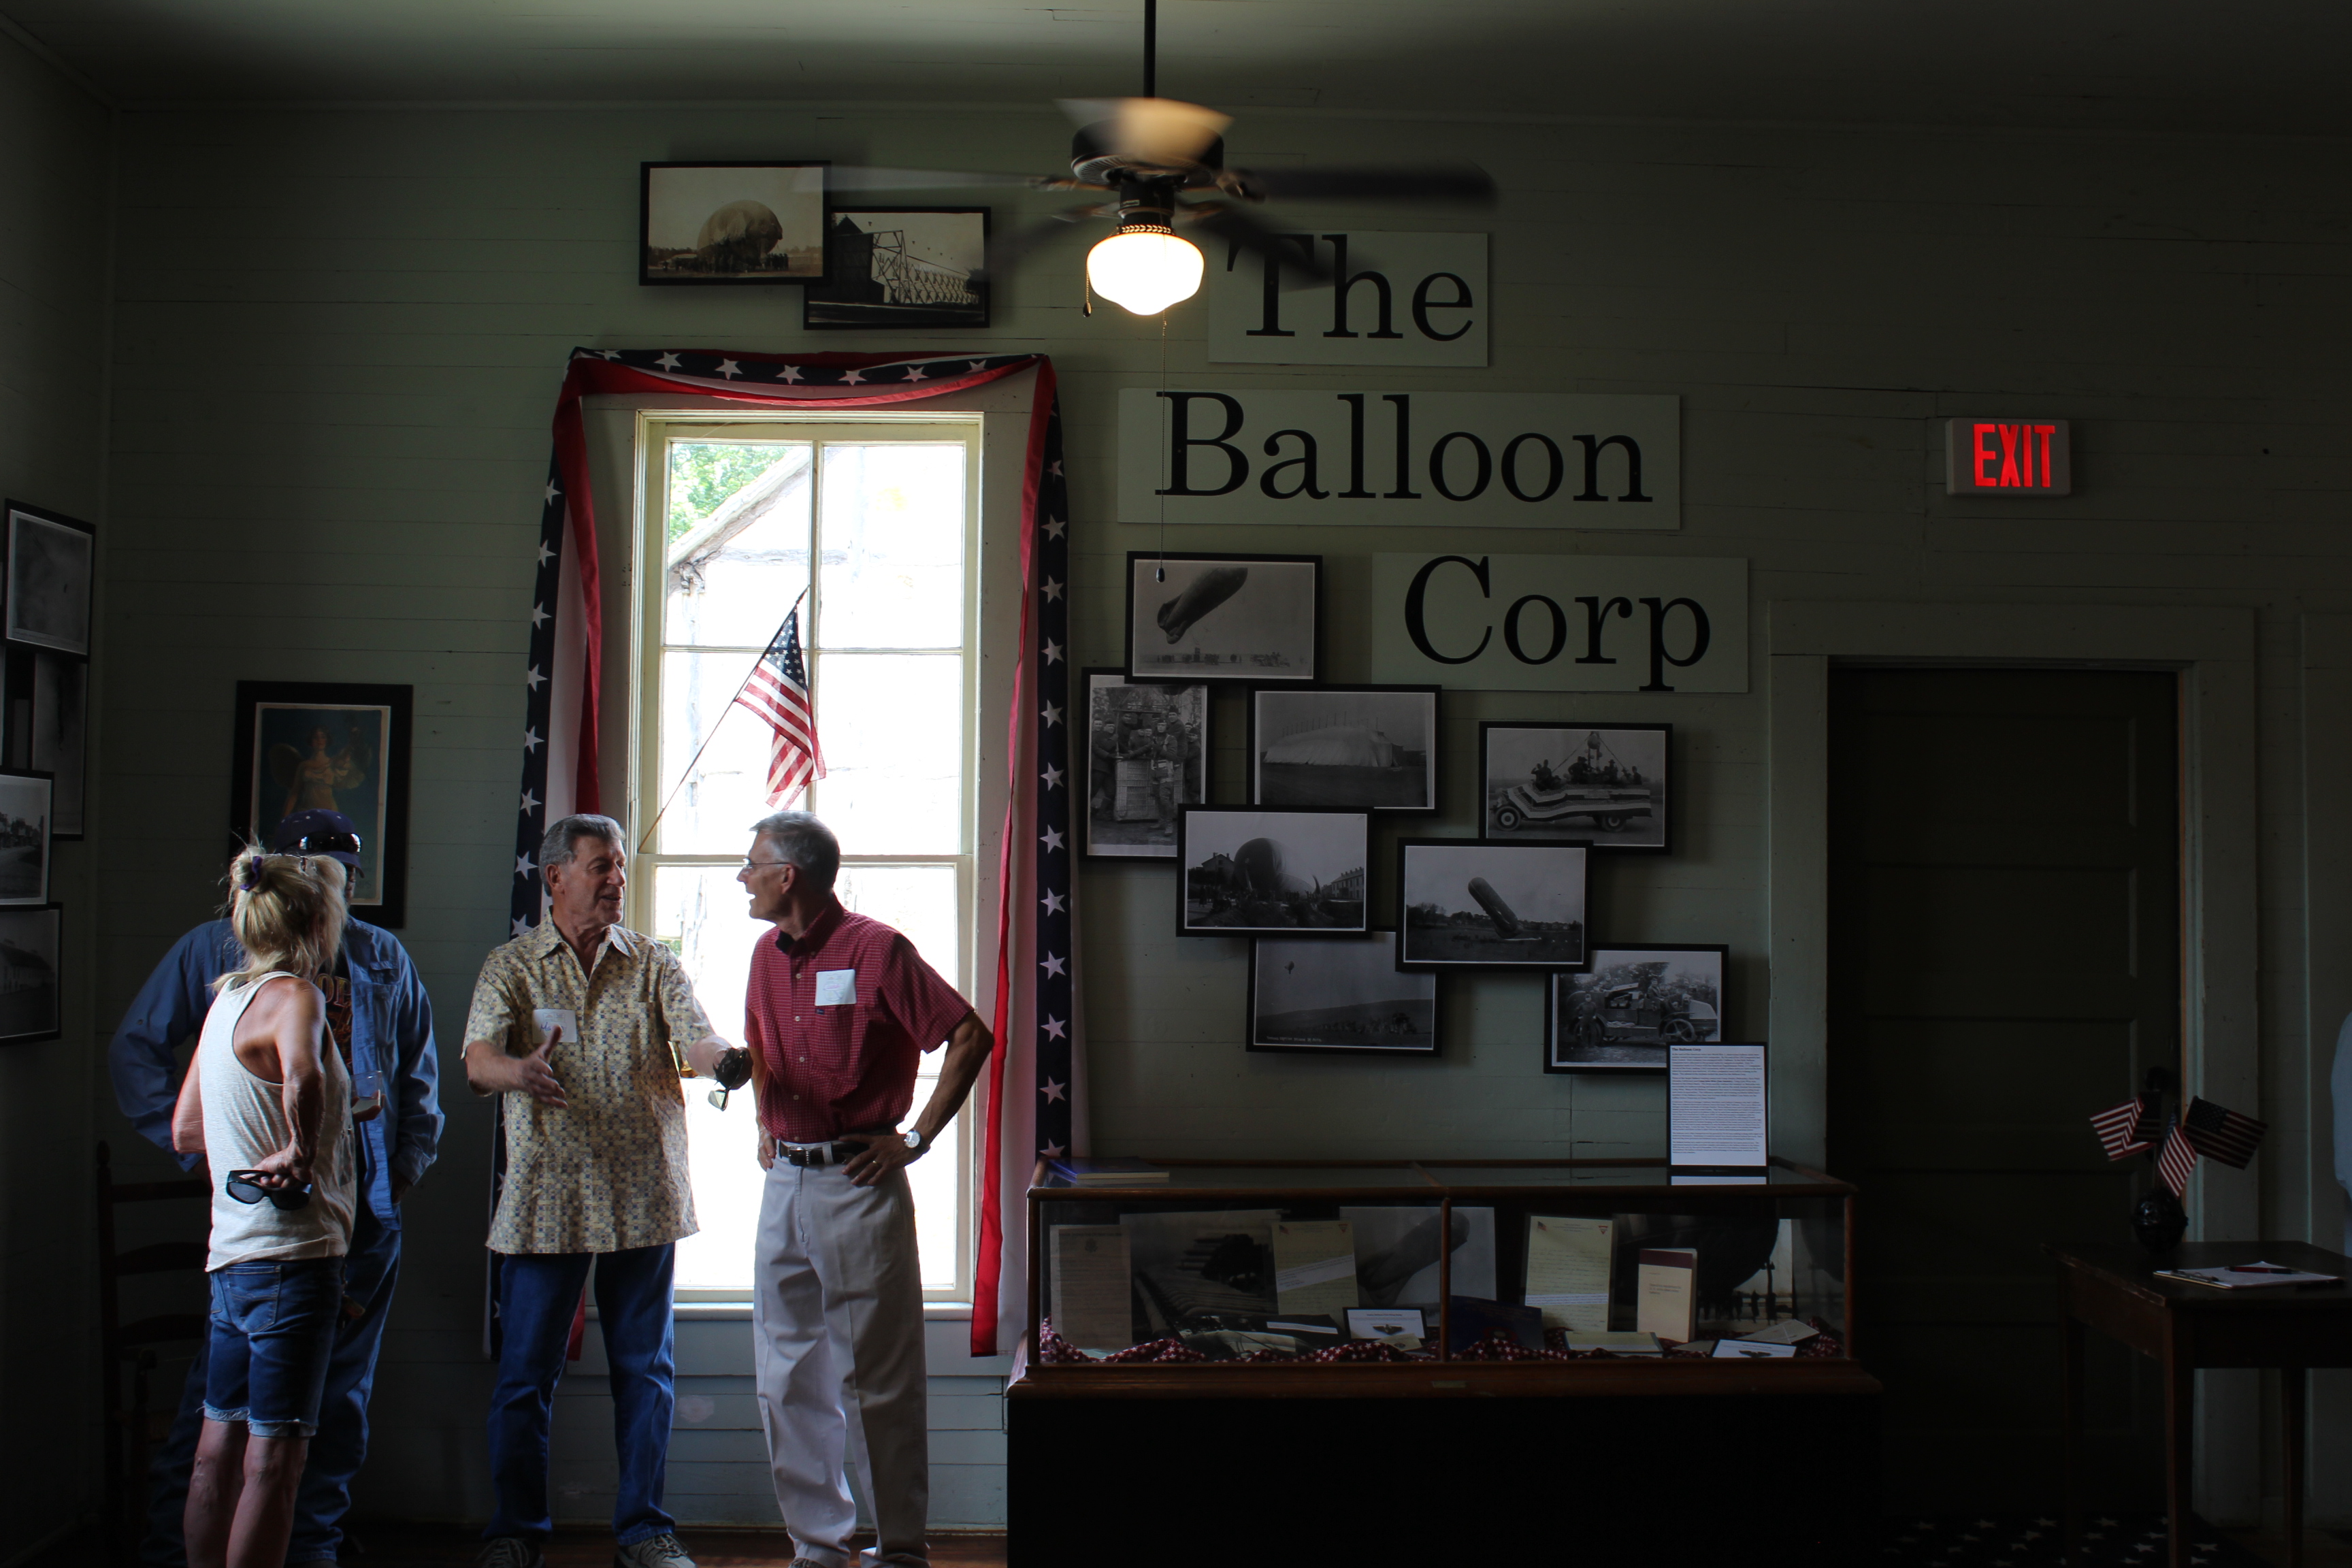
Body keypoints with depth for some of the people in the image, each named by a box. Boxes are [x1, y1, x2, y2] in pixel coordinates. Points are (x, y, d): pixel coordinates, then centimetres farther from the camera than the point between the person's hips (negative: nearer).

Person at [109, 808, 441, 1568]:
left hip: (363, 1203, 3)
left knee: (340, 1384, 8)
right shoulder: (216, 948, 4)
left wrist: (411, 1158, 14)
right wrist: (196, 1148, -2)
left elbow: (421, 1064, 23)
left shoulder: (383, 958, 13)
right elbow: (136, 1049, 6)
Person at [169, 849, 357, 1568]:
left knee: (223, 1442, 16)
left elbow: (185, 1130, 22)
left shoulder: (228, 999, 14)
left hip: (233, 1252, 9)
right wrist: (301, 1152, -22)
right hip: (292, 1252, -9)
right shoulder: (292, 995, -13)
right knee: (276, 1456, -5)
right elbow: (302, 1078, -37)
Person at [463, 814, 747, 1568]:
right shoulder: (511, 966, 4)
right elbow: (478, 1060, -11)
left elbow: (693, 1038, -5)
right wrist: (519, 1072, -35)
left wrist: (723, 1059, -30)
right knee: (525, 1373, 4)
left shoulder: (653, 963, 9)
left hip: (643, 1198, 2)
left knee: (645, 1370, 7)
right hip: (545, 1200, -1)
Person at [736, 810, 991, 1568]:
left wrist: (917, 1138, -10)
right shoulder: (768, 956, 12)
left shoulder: (875, 949, -10)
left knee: (879, 1376, -1)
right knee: (788, 1376, 8)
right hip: (784, 1184, 7)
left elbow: (970, 1037, -10)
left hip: (860, 1184, -7)